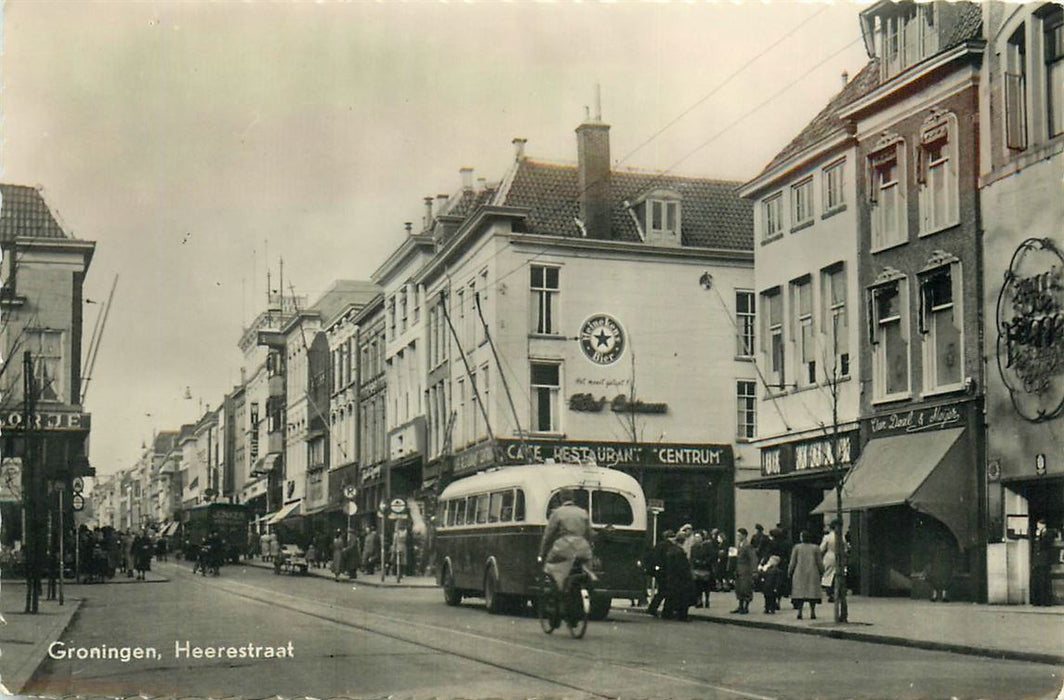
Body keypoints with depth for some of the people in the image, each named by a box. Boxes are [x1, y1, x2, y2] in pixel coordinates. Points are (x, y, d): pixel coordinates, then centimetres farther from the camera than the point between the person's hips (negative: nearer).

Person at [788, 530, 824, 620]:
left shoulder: (797, 547, -2)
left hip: (799, 573, 0)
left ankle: (799, 612, -5)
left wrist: (789, 572, 10)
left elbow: (792, 562, 0)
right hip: (813, 574, 0)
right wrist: (821, 572, 15)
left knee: (799, 592, 3)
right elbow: (819, 562, 2)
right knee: (812, 592, 5)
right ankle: (812, 612, 1)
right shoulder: (815, 548, -1)